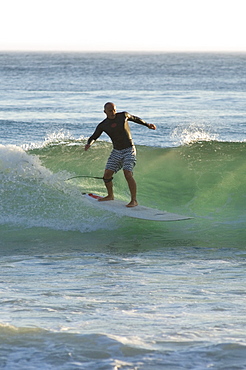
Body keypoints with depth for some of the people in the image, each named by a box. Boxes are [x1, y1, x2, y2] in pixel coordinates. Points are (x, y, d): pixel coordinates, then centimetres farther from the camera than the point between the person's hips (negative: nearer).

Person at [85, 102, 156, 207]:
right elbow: (93, 137, 7)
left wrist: (147, 124, 23)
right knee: (107, 174, 1)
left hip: (129, 150, -4)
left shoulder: (123, 115, -4)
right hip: (116, 151, 4)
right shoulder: (102, 126, 0)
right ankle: (110, 195, 27)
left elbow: (134, 118, 16)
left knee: (128, 174, -20)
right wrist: (89, 143, -16)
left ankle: (134, 200, -17)